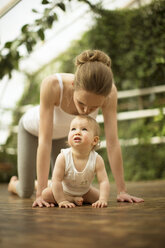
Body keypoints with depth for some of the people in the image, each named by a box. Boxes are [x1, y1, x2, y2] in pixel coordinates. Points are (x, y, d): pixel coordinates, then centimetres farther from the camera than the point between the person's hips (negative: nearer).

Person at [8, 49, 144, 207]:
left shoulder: (109, 92, -36)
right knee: (26, 192, 3)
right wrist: (41, 193, -42)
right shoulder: (52, 85, -45)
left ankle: (43, 182, 45)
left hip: (62, 133, 3)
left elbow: (112, 142, -32)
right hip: (33, 129, -3)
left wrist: (122, 191, -31)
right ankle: (13, 183, 41)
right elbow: (44, 141, -42)